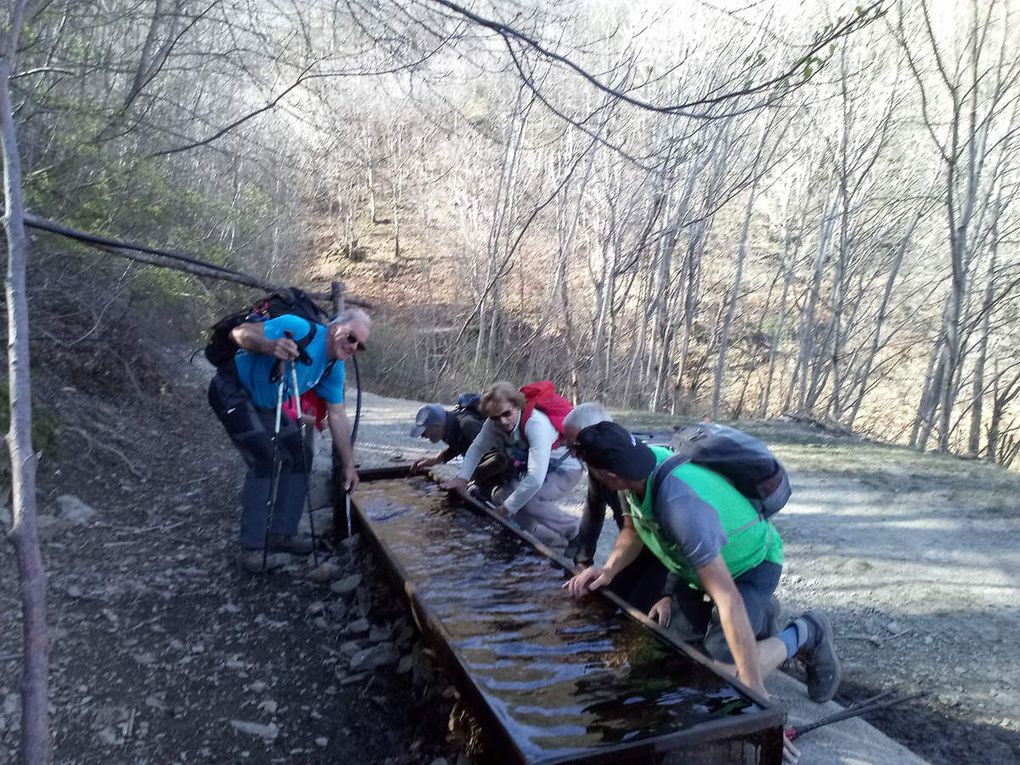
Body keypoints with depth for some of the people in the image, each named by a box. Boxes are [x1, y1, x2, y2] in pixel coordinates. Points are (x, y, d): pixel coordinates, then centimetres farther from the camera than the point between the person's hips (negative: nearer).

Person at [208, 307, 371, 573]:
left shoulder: (334, 368, -3)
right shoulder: (300, 329, -26)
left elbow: (337, 416, 2)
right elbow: (239, 332, -27)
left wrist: (349, 465, 3)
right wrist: (270, 346, -48)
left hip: (265, 405, 9)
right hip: (232, 390, -9)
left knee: (299, 456, 4)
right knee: (266, 460, -20)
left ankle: (280, 535, 15)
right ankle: (253, 551, -14)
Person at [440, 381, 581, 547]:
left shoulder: (536, 424, -36)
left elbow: (535, 479, -40)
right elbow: (477, 447, 3)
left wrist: (507, 508, -31)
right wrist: (462, 478, -8)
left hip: (565, 471, -8)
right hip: (538, 470, 8)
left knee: (528, 501, -29)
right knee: (500, 497, -7)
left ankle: (572, 530, -6)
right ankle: (553, 539, 1)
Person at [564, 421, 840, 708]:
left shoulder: (681, 506, -43)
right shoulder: (643, 462, -19)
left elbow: (728, 598, -42)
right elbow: (633, 530, -1)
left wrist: (753, 689, -39)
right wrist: (608, 570, -20)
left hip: (750, 563, -8)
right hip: (707, 558, 8)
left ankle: (805, 634, 5)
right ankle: (759, 613, 31)